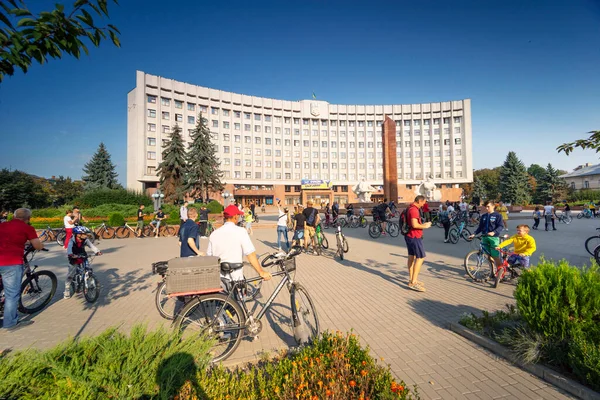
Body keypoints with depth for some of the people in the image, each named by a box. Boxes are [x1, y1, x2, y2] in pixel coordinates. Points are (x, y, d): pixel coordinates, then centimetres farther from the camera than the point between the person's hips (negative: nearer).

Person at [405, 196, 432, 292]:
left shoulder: (410, 208, 15)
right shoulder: (414, 210, -19)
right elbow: (414, 225, -28)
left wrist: (423, 224, 16)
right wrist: (424, 226, -12)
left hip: (409, 236, 11)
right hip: (414, 237, -11)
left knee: (411, 256, 15)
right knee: (420, 257, -8)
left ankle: (411, 279, 24)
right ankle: (413, 283, -9)